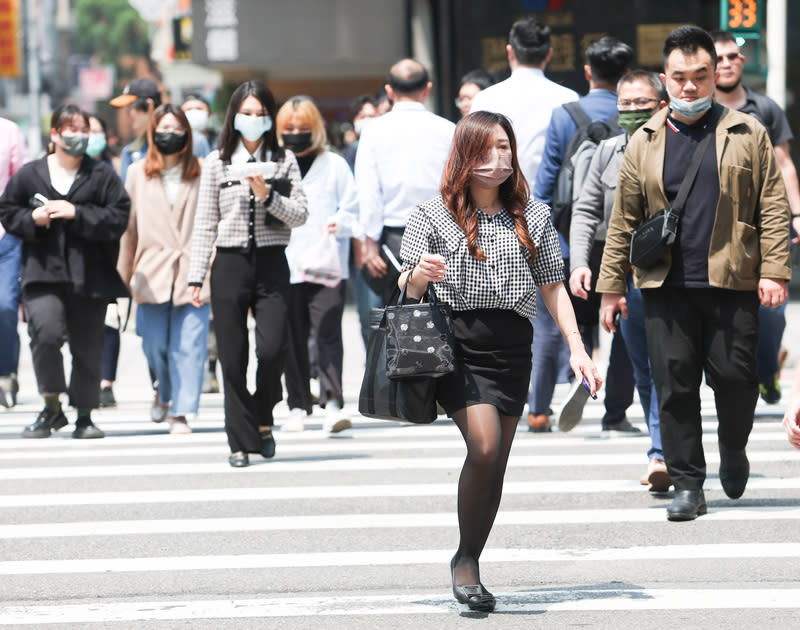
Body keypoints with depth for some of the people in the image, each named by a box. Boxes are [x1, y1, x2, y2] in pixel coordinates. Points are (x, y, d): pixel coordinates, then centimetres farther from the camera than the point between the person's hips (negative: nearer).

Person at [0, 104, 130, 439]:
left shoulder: (102, 174, 4)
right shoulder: (30, 174, 7)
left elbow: (119, 217, -4)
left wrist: (77, 213, -12)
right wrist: (32, 218, -7)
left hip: (89, 277, 1)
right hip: (43, 273, -1)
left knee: (88, 347, 4)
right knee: (45, 333, -21)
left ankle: (84, 416, 19)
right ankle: (51, 407, -3)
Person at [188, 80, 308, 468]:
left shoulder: (283, 161, 7)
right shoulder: (217, 163, 6)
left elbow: (300, 215, 2)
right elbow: (205, 224, 7)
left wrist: (268, 196, -14)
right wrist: (196, 276, 2)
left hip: (271, 263, 0)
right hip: (230, 263, 0)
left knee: (272, 349, -14)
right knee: (233, 359, -1)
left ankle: (262, 418, 12)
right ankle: (241, 440, 7)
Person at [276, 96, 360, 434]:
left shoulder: (334, 165, 9)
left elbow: (352, 208, 8)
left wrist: (340, 224, -14)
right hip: (285, 267, 2)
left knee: (328, 332, -14)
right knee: (293, 338, 4)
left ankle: (333, 403, -21)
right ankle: (298, 405, 14)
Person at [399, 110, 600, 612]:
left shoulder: (533, 217, 11)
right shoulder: (434, 216, 3)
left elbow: (553, 288, 14)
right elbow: (407, 291, 3)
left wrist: (577, 348, 4)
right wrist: (419, 275, -21)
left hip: (513, 347, 4)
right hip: (457, 341, -4)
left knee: (496, 462, 3)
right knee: (485, 446, -19)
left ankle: (471, 564, 13)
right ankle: (465, 559, -4)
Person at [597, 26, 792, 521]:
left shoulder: (748, 135, 5)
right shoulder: (645, 144, 9)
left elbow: (773, 208, 2)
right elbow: (623, 221, 11)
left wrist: (774, 271, -7)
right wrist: (612, 286, 7)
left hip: (733, 284, -1)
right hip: (666, 286, 1)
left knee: (736, 378, -1)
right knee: (674, 385, -1)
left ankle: (733, 449, 29)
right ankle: (688, 485, 6)